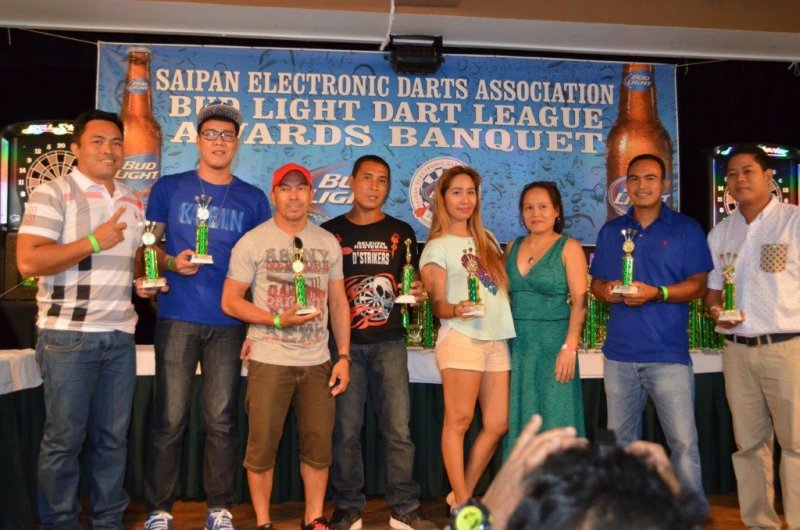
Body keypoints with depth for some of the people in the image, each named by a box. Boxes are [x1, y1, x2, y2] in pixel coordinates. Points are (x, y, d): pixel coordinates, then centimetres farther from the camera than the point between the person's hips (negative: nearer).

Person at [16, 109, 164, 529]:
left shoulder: (133, 202, 13)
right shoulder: (52, 194, -6)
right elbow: (28, 262, -16)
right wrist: (93, 242, -21)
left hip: (120, 335, 6)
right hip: (68, 335, -5)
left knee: (113, 436, 12)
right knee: (64, 438, 5)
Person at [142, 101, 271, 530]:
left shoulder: (253, 199, 9)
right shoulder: (169, 188, 7)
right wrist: (171, 263, -13)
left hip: (229, 322, 1)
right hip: (177, 318, -1)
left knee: (222, 419, 6)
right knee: (170, 419, 1)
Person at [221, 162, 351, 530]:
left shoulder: (328, 242, 9)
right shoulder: (253, 241, -2)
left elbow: (339, 303, 11)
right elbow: (230, 301, -4)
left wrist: (343, 357, 4)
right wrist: (279, 320, -16)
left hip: (318, 362, 3)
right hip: (269, 361, -3)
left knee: (319, 445, 7)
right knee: (262, 446, 3)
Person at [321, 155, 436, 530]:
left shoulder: (401, 232, 11)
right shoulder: (330, 232, 7)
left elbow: (412, 283, 15)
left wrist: (416, 293, -7)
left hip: (389, 343, 1)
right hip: (345, 343, -1)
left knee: (398, 428, -1)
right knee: (346, 430, 2)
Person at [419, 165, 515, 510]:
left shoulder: (486, 239, 19)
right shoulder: (437, 247, 1)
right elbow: (437, 304, -6)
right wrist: (456, 310, -26)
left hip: (497, 340, 6)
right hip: (461, 339, -6)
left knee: (497, 425, 4)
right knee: (458, 422, -7)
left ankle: (464, 494, 19)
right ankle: (462, 504, 5)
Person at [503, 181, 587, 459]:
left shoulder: (568, 248, -1)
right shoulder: (513, 247, 12)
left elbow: (579, 302, -9)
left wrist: (569, 347, -17)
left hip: (553, 343, -4)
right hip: (517, 344, 5)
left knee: (553, 419, 0)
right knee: (519, 420, 9)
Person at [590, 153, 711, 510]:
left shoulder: (686, 229, 2)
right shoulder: (610, 231, 12)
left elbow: (698, 285, -3)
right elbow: (596, 282, 15)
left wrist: (656, 293, -19)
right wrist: (606, 291, -8)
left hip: (668, 354, -4)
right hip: (619, 354, 4)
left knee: (684, 442, -6)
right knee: (621, 441, 14)